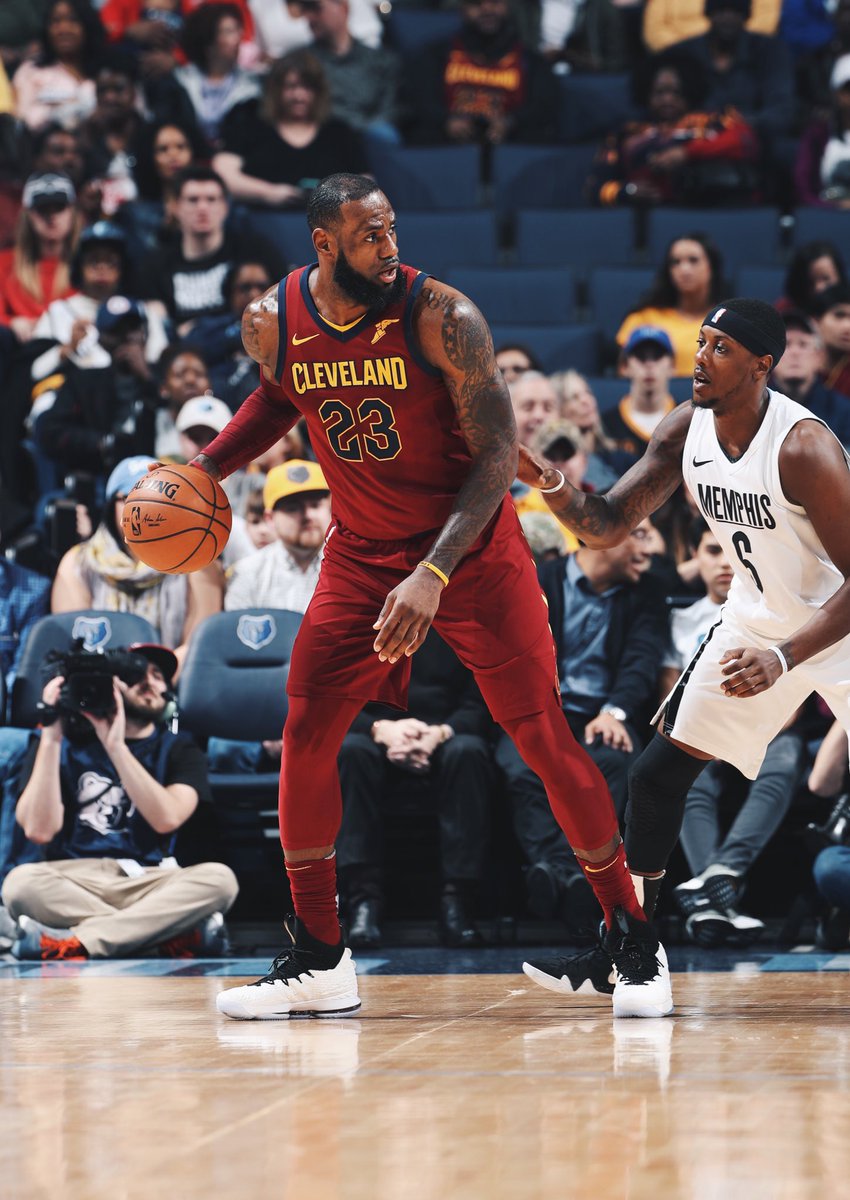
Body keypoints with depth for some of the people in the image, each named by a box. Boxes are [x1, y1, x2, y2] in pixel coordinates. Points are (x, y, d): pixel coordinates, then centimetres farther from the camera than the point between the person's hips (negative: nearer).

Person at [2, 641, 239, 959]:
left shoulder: (178, 750, 12)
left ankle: (74, 943, -34)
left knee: (219, 878, -30)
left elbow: (167, 819, -10)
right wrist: (50, 738, -8)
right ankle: (176, 935, -33)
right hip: (75, 885, -1)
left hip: (150, 885, 1)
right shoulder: (68, 743, 10)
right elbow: (39, 830, -7)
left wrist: (116, 747, -14)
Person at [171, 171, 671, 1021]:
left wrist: (433, 576, -28)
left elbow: (497, 455, -21)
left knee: (545, 741, -6)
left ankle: (632, 942, 6)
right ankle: (318, 962, 12)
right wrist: (209, 466, 3)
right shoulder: (273, 322, -8)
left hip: (471, 549, -4)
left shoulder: (441, 317, -22)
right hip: (361, 553, 4)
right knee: (305, 742, -1)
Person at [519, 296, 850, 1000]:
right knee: (659, 774, 2)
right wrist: (555, 488, -24)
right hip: (756, 618, 7)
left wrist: (784, 658, -37)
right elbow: (608, 526, -3)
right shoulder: (685, 432, -9)